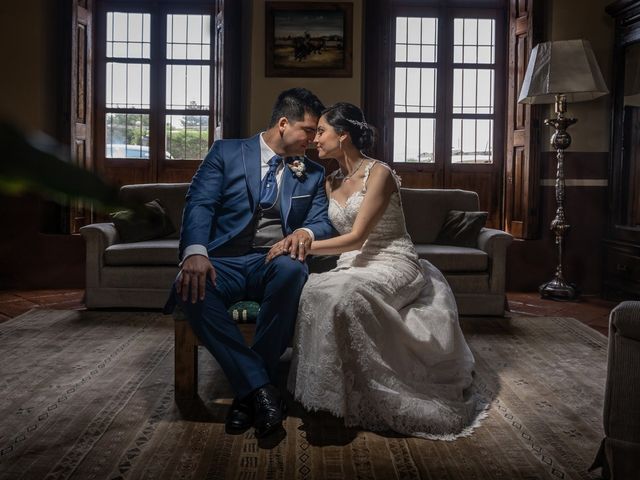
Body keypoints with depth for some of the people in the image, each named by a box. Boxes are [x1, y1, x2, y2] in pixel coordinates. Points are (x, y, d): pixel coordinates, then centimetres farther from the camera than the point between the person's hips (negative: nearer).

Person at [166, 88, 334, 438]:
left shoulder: (312, 174, 18)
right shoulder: (226, 153, 9)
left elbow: (323, 222, 9)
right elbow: (200, 203, -4)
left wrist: (307, 231, -18)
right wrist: (195, 251, -25)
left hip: (274, 263, 1)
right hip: (224, 262, -1)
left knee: (293, 270, -36)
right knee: (191, 288, -35)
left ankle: (249, 390, -23)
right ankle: (260, 387, -28)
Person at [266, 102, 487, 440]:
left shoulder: (379, 173, -9)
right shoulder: (331, 182, 15)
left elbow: (356, 237, -16)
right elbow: (325, 231, 22)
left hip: (391, 264, -6)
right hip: (353, 267, 6)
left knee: (341, 295, -37)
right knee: (312, 291, -29)